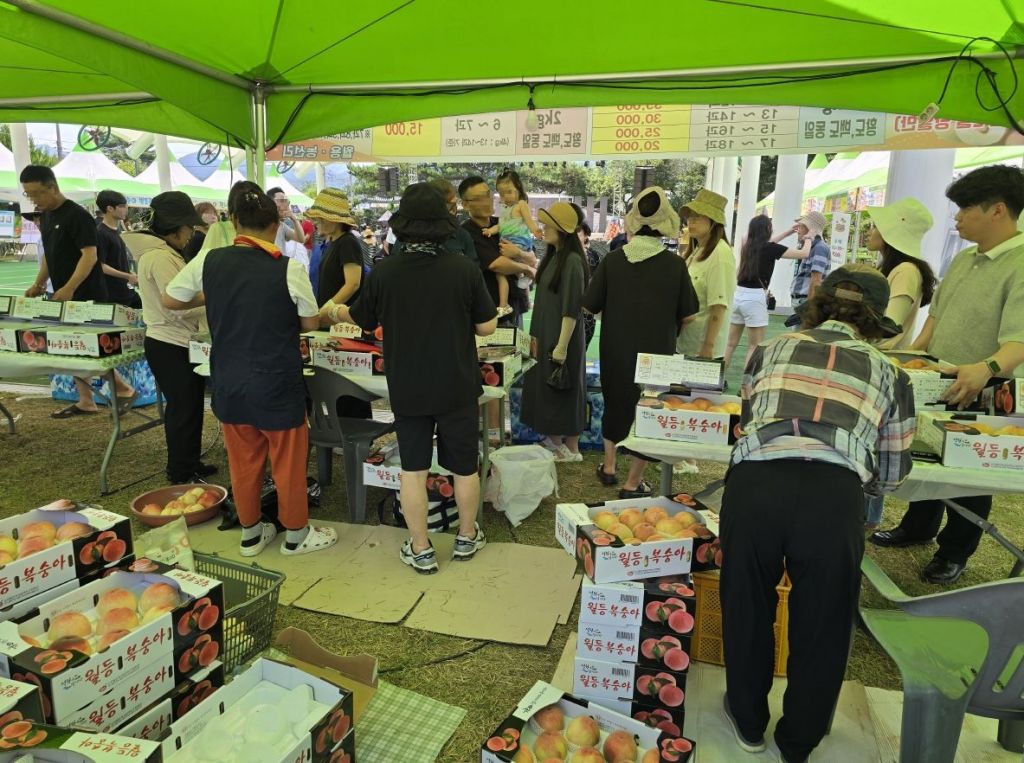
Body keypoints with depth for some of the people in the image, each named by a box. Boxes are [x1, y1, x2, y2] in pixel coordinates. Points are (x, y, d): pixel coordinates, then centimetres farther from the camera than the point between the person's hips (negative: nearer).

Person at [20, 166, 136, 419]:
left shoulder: (77, 216, -14)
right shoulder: (45, 216, 13)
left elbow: (90, 256, -20)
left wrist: (69, 288, -27)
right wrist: (38, 284, 12)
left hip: (86, 295, -9)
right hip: (62, 295, 9)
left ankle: (124, 389, 7)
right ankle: (86, 402, 16)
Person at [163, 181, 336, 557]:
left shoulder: (209, 261, -4)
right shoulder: (289, 268, -15)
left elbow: (168, 300, 8)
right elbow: (311, 322, -4)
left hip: (228, 382, 4)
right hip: (277, 384, -4)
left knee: (243, 460, 18)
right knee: (288, 461, 12)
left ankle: (250, 534, 34)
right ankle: (296, 534, 28)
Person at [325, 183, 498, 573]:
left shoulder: (385, 271, -10)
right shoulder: (464, 269, -14)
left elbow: (361, 317, 6)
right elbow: (487, 326, -6)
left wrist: (333, 313, 28)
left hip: (407, 389, 1)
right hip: (457, 387, 0)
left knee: (413, 469, 12)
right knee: (464, 466, 16)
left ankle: (421, 550, 21)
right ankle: (467, 537, 32)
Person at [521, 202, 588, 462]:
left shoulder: (572, 260, -18)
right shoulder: (553, 256, 9)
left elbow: (572, 309, -21)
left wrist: (562, 346, -21)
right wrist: (536, 334, 16)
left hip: (562, 336, -9)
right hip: (546, 333, 9)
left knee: (564, 389, 2)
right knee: (546, 387, 15)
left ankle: (572, 448, 16)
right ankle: (554, 439, 29)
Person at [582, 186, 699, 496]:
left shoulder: (612, 260, -10)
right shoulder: (674, 264, -12)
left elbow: (589, 307, -5)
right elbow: (688, 316, -5)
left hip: (616, 351, 2)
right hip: (657, 353, -2)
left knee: (615, 403, 23)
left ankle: (608, 466, 36)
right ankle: (632, 484, 17)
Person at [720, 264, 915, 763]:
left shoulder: (772, 350, 24)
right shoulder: (887, 373, 23)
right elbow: (890, 475, 26)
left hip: (754, 482, 1)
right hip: (835, 495, 0)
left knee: (746, 607, 25)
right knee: (821, 625, 24)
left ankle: (748, 722, 47)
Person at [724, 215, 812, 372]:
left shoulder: (748, 246, 10)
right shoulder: (770, 248, -7)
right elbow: (804, 253, 1)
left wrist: (788, 232, 39)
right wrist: (808, 239, 21)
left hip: (739, 295, 7)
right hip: (755, 298, -7)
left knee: (730, 343, 11)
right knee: (754, 347, 1)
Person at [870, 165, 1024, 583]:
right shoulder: (963, 259, 7)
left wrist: (988, 368, -48)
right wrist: (914, 353, 7)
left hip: (977, 397, -7)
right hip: (935, 388, 8)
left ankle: (955, 553, 27)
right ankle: (917, 528, 39)